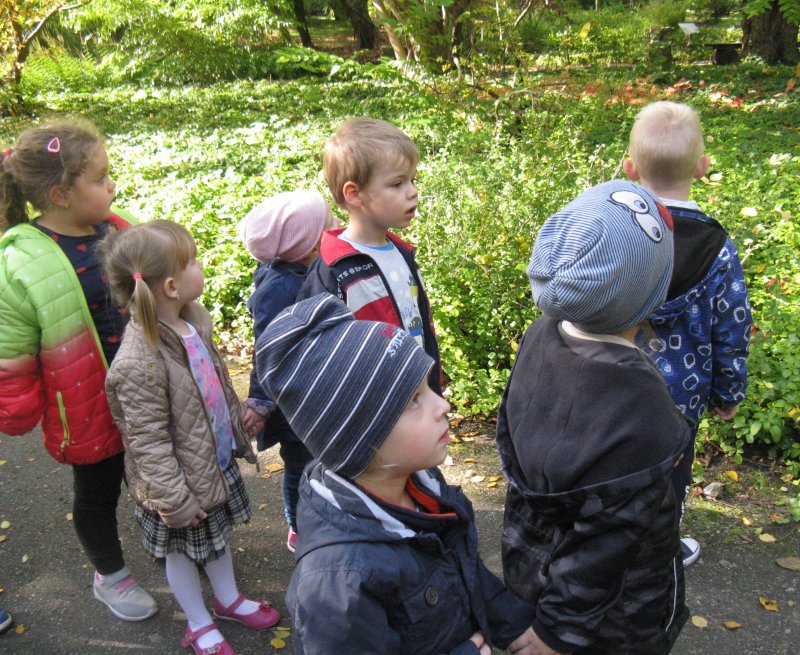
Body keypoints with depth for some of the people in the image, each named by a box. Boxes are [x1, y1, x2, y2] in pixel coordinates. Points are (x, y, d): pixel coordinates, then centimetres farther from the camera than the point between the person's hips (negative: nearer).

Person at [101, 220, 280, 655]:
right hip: (183, 480, -7)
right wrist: (174, 500, -20)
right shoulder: (139, 365, -34)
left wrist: (236, 428, 18)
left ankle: (228, 599, 53)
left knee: (219, 534, 28)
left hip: (218, 460, 8)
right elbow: (148, 443, -26)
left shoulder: (191, 321, -9)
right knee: (182, 552, 18)